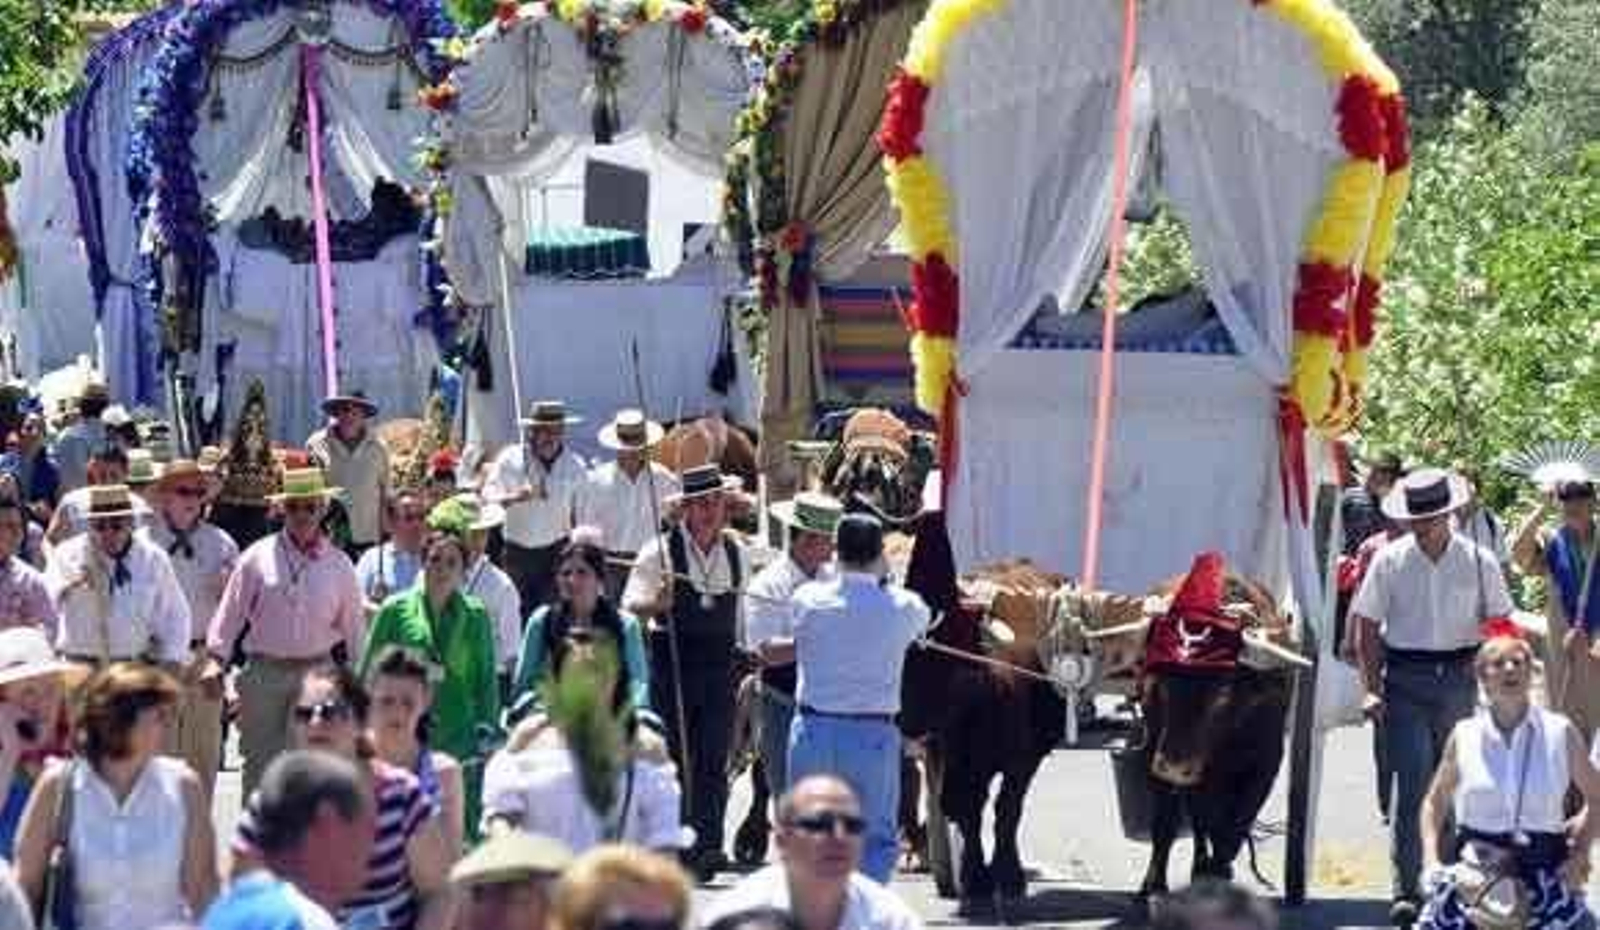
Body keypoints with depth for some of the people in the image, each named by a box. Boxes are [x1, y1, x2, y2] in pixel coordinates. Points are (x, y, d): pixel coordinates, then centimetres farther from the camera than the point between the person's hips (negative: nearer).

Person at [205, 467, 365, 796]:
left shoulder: (338, 565, 5)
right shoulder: (259, 556, 2)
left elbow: (353, 625, 12)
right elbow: (231, 610, 4)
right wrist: (216, 659, -4)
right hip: (264, 672, 0)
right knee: (259, 763, 4)